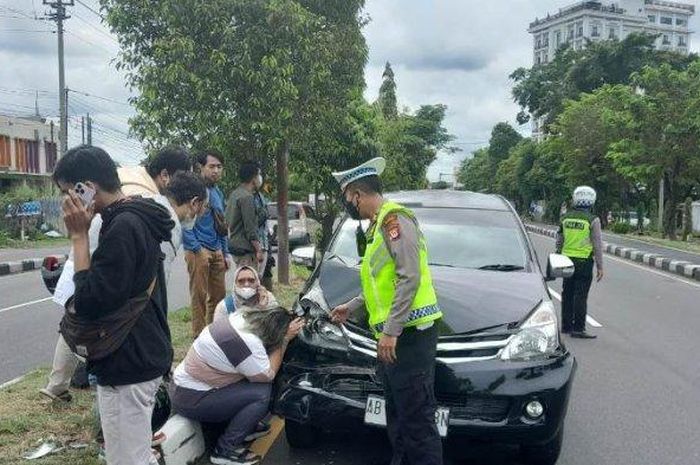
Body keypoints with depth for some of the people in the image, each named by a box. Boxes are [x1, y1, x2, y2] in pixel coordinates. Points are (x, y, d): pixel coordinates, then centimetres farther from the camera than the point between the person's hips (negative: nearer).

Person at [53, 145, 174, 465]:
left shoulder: (123, 227, -22)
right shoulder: (139, 218, 10)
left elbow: (87, 304, -21)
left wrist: (79, 236, -17)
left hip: (127, 366, -10)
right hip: (144, 356, 10)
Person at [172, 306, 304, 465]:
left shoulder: (241, 317, -5)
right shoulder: (248, 343, -30)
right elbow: (268, 375, -15)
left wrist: (284, 336, -6)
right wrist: (285, 339, -13)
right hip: (192, 400, -9)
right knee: (263, 393, -16)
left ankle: (249, 427, 18)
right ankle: (225, 450, -6)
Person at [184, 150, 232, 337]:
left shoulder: (218, 192, 17)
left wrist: (225, 252, 18)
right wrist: (195, 248, -15)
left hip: (217, 251, 8)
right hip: (199, 250, -8)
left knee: (219, 295, 11)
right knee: (199, 297, -2)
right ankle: (199, 336, 8)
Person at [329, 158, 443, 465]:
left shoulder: (394, 217, -11)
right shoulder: (379, 225, 21)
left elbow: (409, 277, -20)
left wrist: (390, 330, -21)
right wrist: (352, 306, 33)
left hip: (409, 333, -11)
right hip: (394, 336, 11)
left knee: (417, 419, -5)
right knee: (397, 416, 17)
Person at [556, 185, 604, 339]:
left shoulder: (565, 218, 5)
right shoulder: (592, 220, -8)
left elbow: (559, 241, 11)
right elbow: (597, 245, -7)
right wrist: (600, 266, -2)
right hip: (584, 261, -5)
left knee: (567, 294, 13)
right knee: (580, 296, -2)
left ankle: (566, 325, 20)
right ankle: (578, 328, -1)